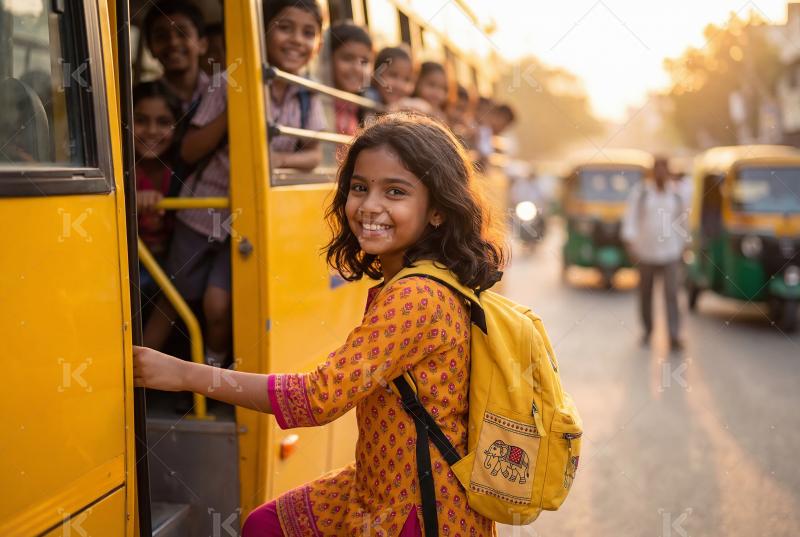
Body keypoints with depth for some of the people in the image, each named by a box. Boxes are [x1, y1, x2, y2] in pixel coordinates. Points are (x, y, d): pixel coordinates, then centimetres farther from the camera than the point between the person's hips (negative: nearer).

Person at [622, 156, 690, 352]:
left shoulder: (676, 194, 8)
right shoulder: (640, 191, 0)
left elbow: (682, 219, 17)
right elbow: (630, 216, -5)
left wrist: (682, 245, 17)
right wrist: (629, 240, -14)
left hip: (670, 253, 0)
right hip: (645, 253, 0)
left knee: (671, 294, -10)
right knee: (645, 294, 10)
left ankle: (674, 336, -10)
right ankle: (647, 330, 28)